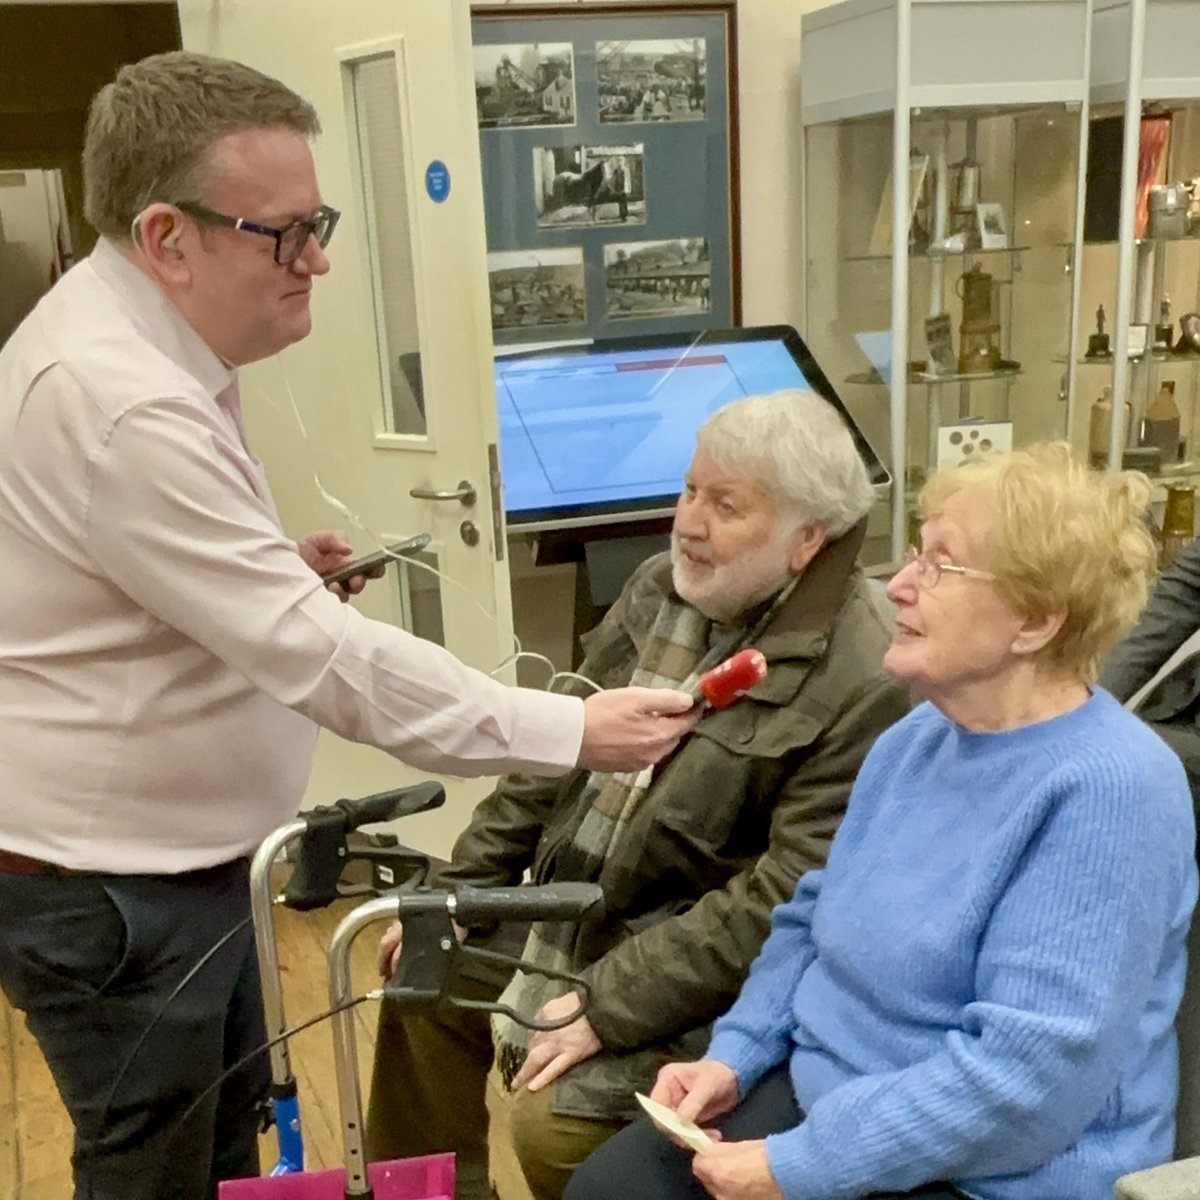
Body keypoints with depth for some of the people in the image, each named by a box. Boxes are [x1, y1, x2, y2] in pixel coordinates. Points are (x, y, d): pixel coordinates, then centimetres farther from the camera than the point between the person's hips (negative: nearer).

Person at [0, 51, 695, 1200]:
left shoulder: (120, 331, 4)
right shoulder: (124, 406, -30)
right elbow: (318, 653, -32)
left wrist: (266, 561, 3)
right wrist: (570, 730, -28)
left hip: (173, 846, 10)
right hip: (104, 879, -9)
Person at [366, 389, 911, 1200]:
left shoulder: (862, 683, -24)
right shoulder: (659, 588, -1)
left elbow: (787, 900, -24)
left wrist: (608, 1005, -23)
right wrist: (457, 890, 7)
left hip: (693, 965, -8)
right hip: (571, 911, 8)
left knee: (556, 1122, -20)